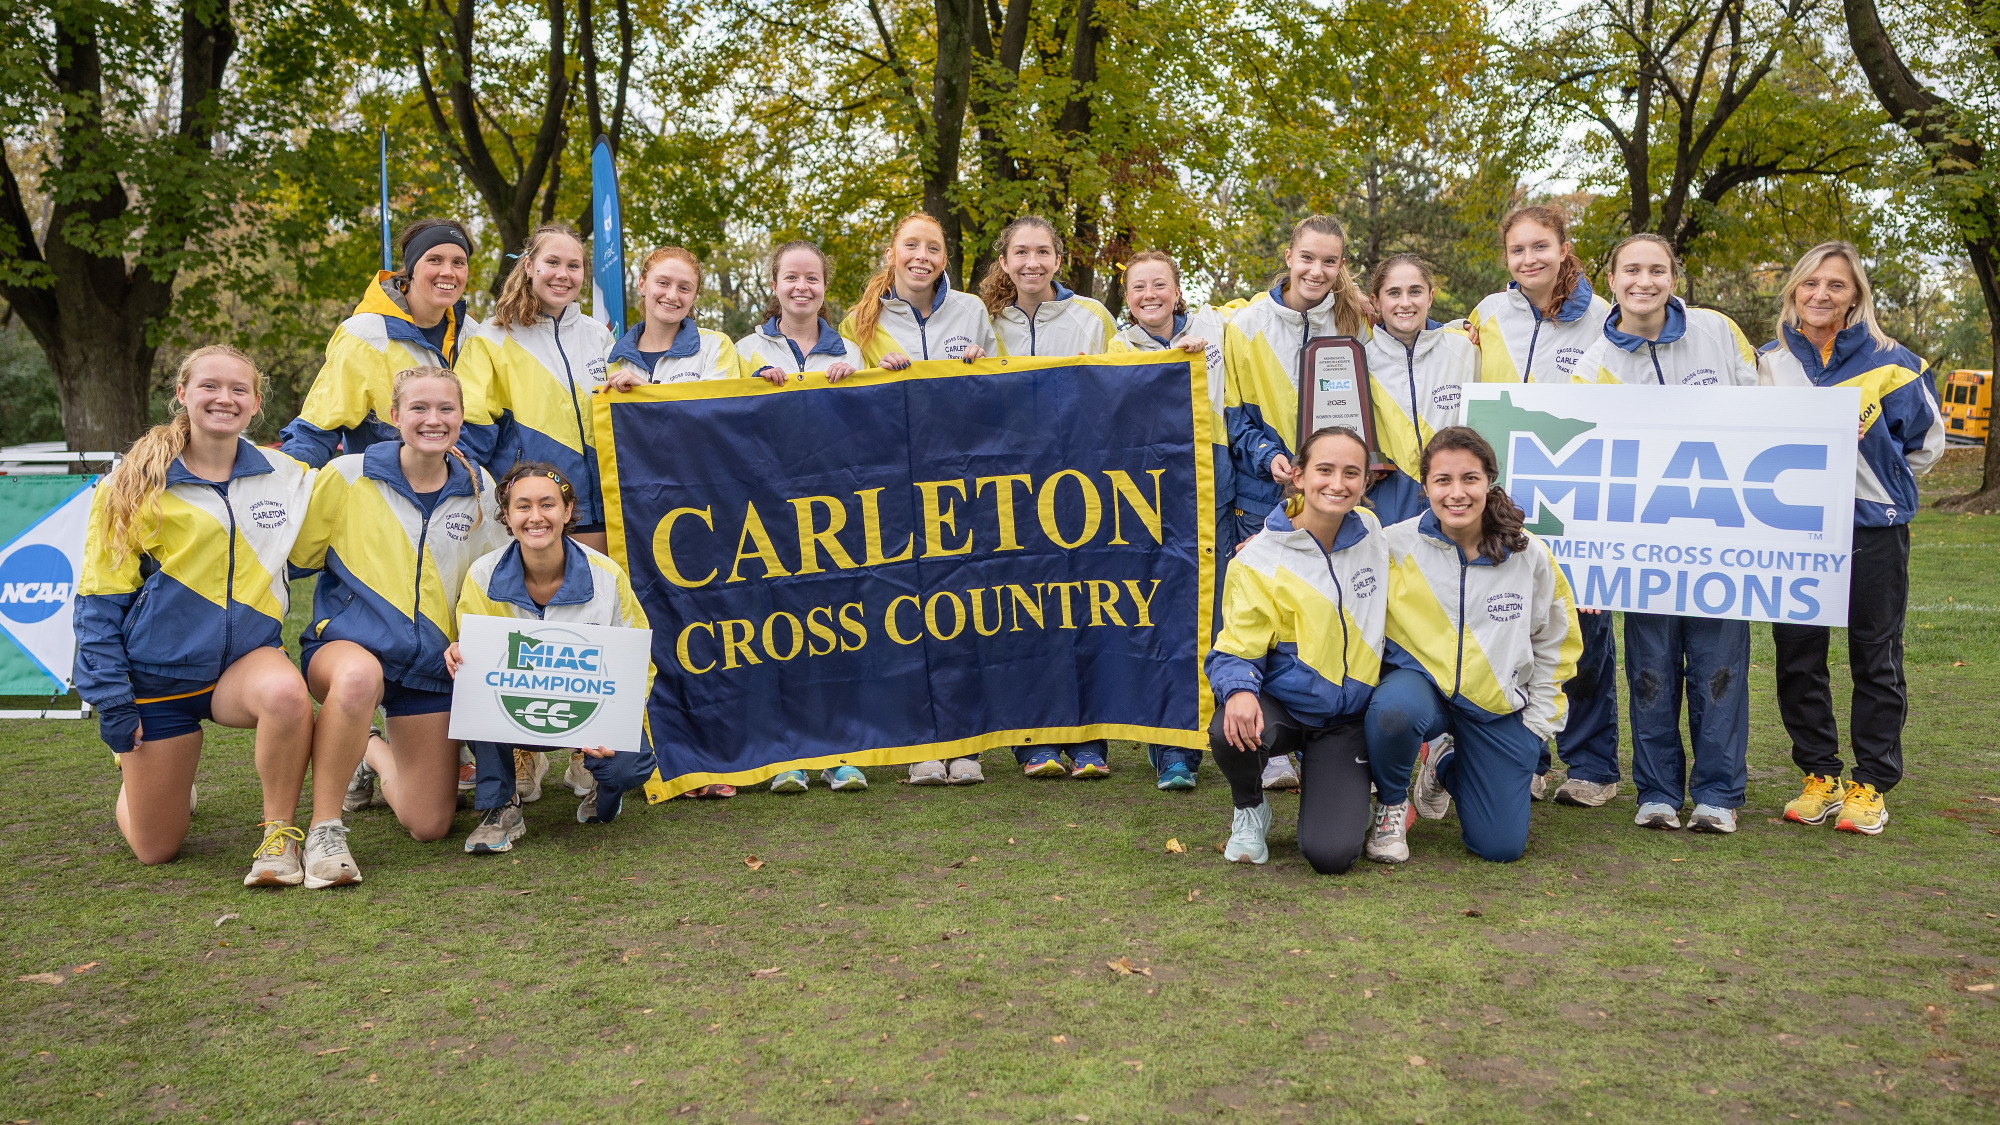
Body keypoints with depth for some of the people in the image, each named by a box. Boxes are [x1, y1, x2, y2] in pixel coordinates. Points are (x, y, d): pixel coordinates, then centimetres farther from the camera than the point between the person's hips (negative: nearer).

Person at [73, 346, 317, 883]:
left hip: (245, 658, 1)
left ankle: (279, 833, -15)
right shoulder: (134, 485, -7)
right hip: (159, 673, -1)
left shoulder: (287, 476, 0)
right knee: (156, 849, 7)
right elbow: (100, 599, -6)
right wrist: (111, 702, -10)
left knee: (285, 693, -38)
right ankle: (143, 775, 43)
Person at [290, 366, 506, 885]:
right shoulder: (349, 476, -5)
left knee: (430, 826, 3)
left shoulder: (479, 488, 3)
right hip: (347, 641, -3)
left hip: (432, 661, 3)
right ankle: (324, 829, -23)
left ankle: (375, 754, 37)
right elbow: (297, 554, 4)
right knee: (358, 677, -44)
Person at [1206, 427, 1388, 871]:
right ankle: (1250, 810, -1)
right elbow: (1236, 650, -12)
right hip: (1281, 706, -2)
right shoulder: (1259, 560, -13)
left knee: (1331, 854, -18)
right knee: (1230, 731, -39)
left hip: (1347, 718, 2)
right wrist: (1238, 689, -33)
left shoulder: (1370, 531, -1)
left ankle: (1340, 793, 21)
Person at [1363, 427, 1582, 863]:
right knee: (1395, 709, -40)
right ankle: (1391, 803, -6)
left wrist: (1539, 721, 7)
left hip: (1498, 705, 2)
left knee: (1501, 848, 1)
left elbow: (1555, 643, 8)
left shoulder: (1529, 555, -5)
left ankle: (1445, 765, 33)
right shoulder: (1395, 545, -11)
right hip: (1421, 683, -2)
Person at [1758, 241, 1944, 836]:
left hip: (1875, 527, -2)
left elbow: (1926, 441, 7)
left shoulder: (1890, 363, -4)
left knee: (1876, 659, 4)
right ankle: (1819, 776, 19)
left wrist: (1870, 480, 4)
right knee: (1798, 657, 6)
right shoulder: (1769, 362, 3)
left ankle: (1871, 785, 15)